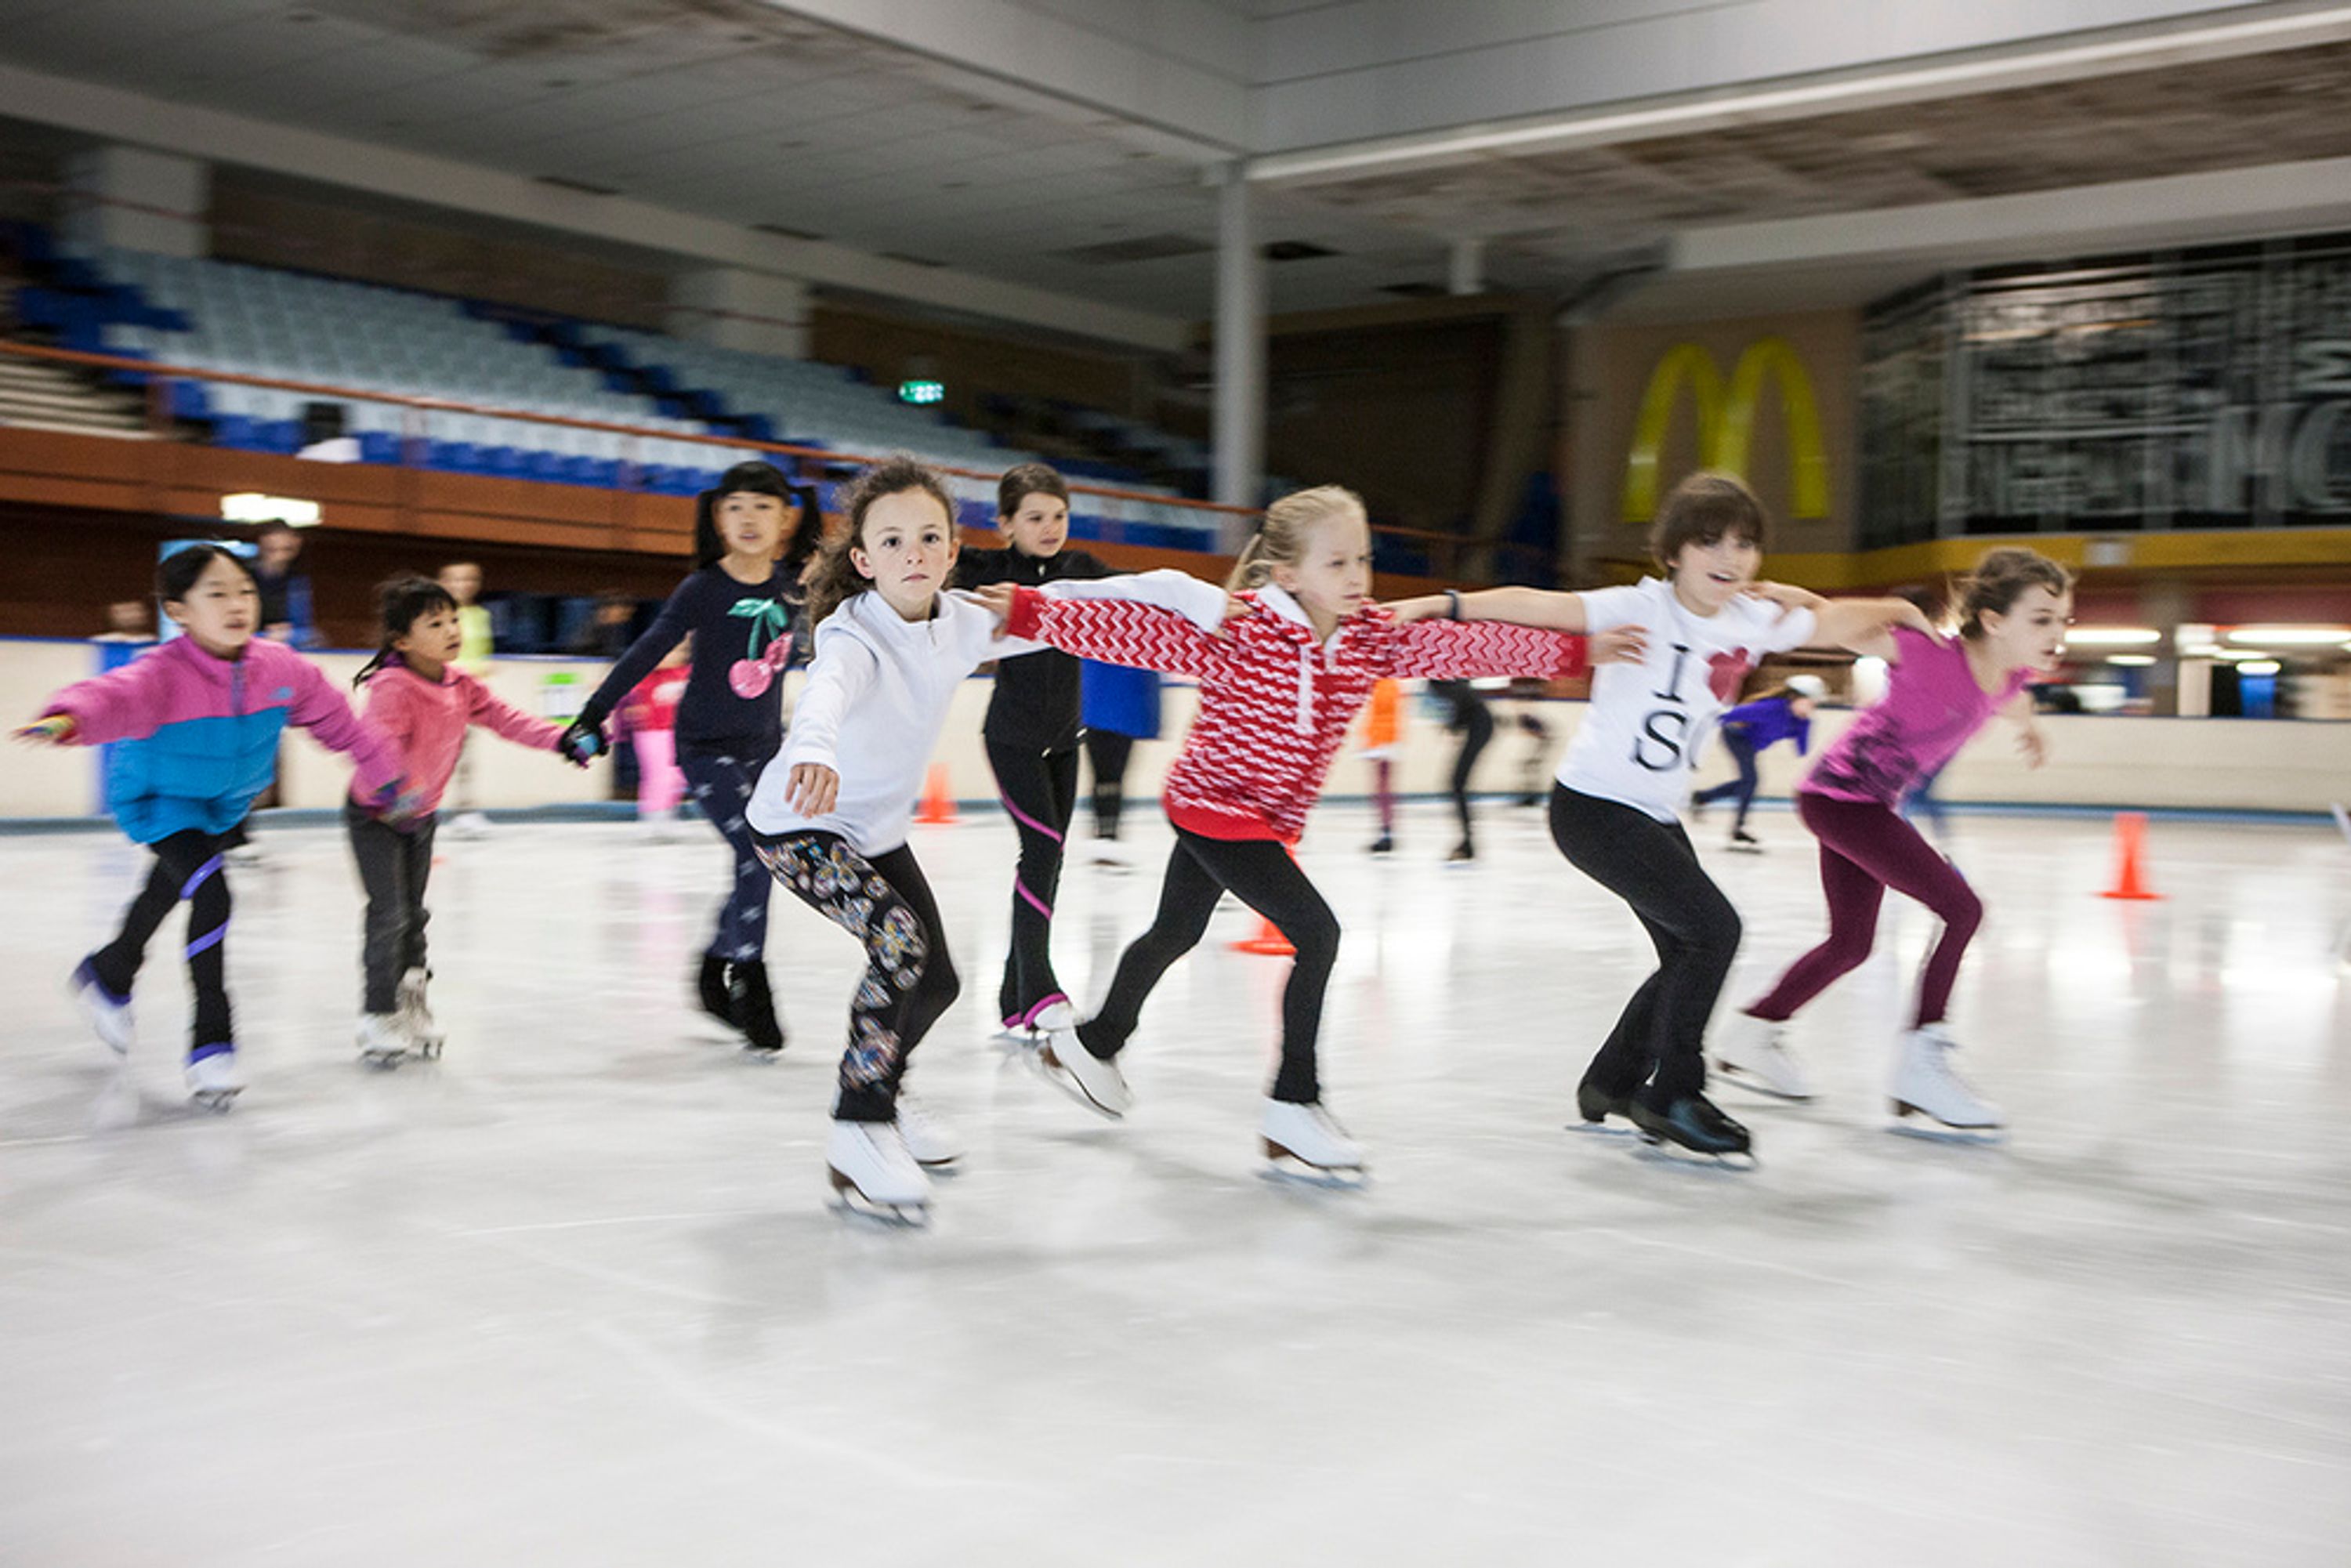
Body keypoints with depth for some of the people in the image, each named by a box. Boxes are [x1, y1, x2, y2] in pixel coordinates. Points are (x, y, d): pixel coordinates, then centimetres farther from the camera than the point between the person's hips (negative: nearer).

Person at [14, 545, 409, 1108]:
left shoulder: (280, 667, -22)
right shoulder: (164, 675, -37)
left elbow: (337, 720, -8)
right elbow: (113, 696, -58)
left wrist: (386, 780, 0)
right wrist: (68, 719, -81)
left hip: (225, 802, 6)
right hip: (159, 801, -6)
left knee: (171, 890, 28)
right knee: (212, 894, -25)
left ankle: (109, 975, 58)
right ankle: (211, 1041, -12)